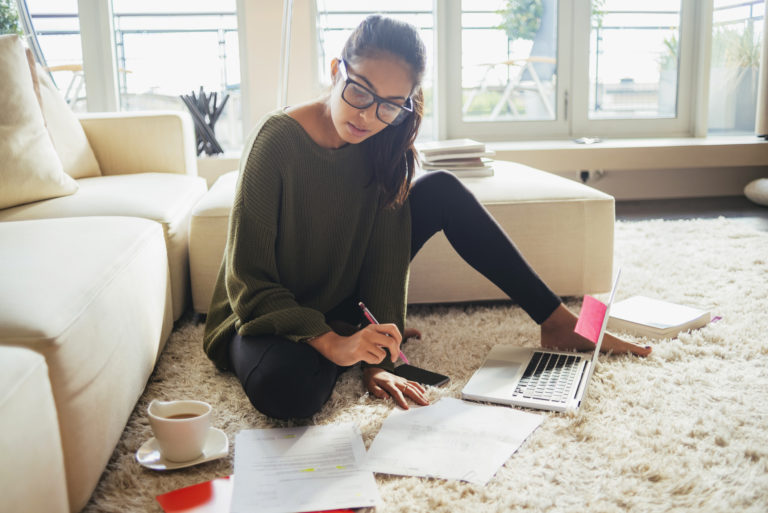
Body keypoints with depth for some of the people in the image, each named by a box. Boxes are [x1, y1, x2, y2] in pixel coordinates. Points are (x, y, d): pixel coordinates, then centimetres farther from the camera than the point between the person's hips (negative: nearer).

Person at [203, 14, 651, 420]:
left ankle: (558, 324, -1)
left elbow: (382, 257, -11)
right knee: (289, 389, -41)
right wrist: (333, 345, -34)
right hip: (269, 316, -4)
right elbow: (249, 282, -23)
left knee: (442, 191, -8)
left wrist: (378, 360, -21)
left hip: (343, 302, 5)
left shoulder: (381, 144, -9)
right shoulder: (278, 139, -25)